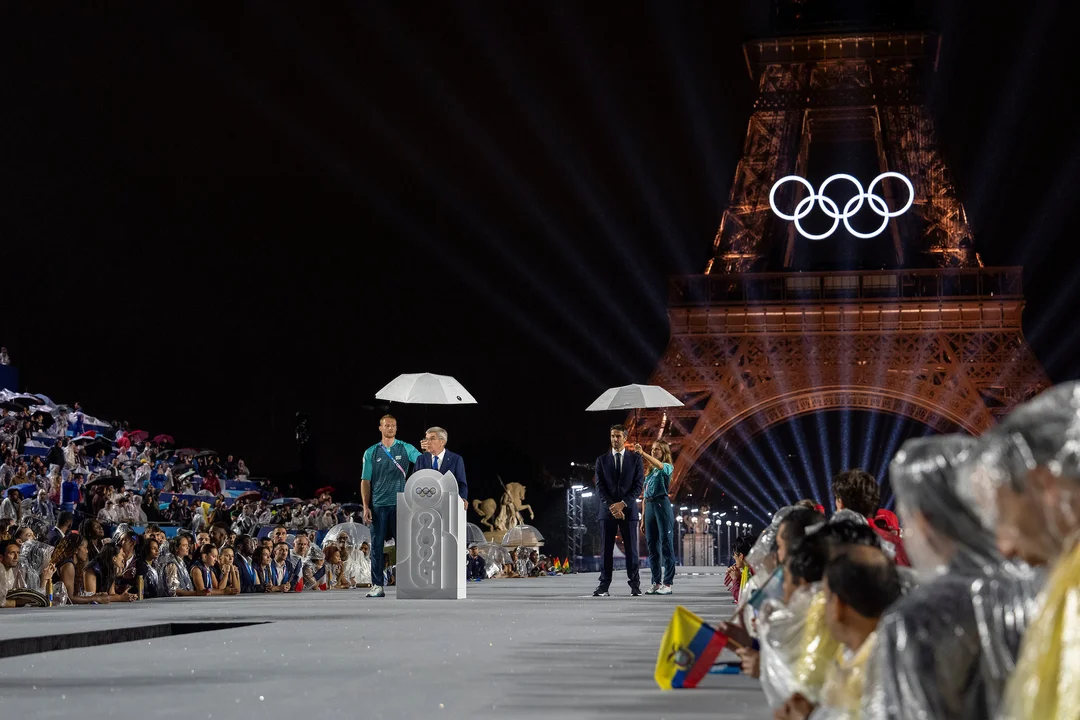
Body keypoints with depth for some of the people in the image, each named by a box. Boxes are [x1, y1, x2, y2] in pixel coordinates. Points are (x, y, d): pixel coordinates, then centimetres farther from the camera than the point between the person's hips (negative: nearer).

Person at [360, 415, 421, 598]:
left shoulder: (406, 449, 6)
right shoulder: (371, 453, 8)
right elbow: (365, 481, 7)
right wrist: (366, 507, -1)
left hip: (400, 504, -1)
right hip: (378, 505, 1)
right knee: (376, 545, 2)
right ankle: (377, 585, 7)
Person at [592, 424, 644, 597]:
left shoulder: (635, 458, 5)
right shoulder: (602, 460, 8)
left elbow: (639, 485, -1)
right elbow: (600, 487, 2)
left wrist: (622, 504, -11)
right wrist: (612, 506, -11)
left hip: (628, 509, -1)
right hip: (607, 510, 1)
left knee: (631, 549, 0)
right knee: (606, 549, -1)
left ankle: (635, 585, 4)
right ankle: (604, 586, -1)